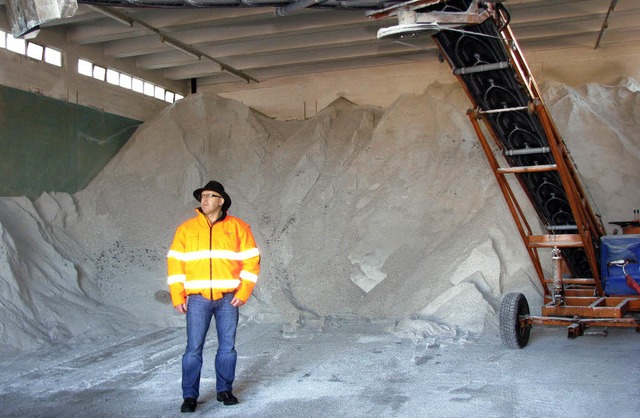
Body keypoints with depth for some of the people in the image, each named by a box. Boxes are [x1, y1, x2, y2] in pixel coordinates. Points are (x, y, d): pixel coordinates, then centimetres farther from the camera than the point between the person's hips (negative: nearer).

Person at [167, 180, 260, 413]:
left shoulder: (238, 227, 3)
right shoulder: (186, 229, 6)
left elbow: (251, 260, 2)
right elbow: (175, 263, 5)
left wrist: (243, 293, -7)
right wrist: (177, 297, -2)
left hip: (228, 299, 0)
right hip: (197, 299, 0)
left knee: (227, 347, 8)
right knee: (193, 349, 0)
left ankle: (224, 390, 24)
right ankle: (190, 396, 11)